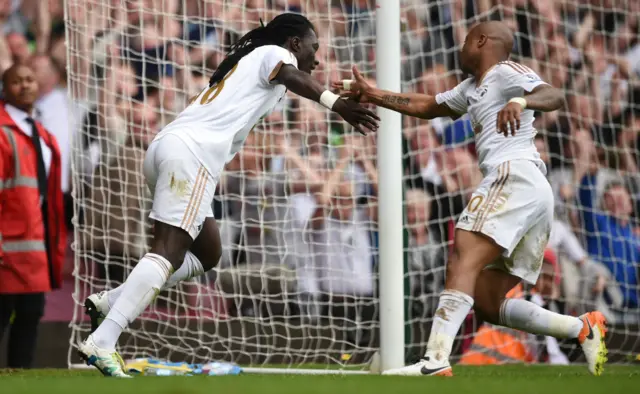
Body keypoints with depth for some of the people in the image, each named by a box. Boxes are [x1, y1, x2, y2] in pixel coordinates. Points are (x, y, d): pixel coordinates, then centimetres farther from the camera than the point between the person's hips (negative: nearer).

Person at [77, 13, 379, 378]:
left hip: (168, 145, 10)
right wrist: (336, 103, -30)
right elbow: (293, 78, -16)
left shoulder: (249, 61, 33)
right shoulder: (274, 53, 7)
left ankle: (111, 302, 8)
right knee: (168, 253, -17)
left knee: (207, 254, 18)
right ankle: (102, 343, -29)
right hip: (192, 151, -10)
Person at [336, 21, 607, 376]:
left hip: (514, 177, -10)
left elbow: (555, 96, -15)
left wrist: (521, 101, -35)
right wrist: (373, 96, 36)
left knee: (463, 261, -24)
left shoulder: (506, 72, 2)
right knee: (488, 303, 5)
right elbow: (426, 106, 40)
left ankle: (436, 360, -39)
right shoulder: (472, 89, 30)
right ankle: (583, 327, -2)